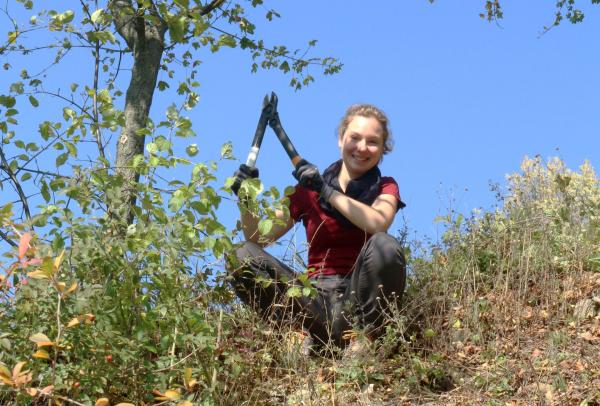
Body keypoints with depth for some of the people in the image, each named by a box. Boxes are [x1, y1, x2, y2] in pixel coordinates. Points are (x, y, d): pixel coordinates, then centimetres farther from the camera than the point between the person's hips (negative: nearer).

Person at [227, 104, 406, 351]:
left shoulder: (384, 188, 9)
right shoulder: (308, 189, 12)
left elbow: (379, 224, -16)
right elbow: (259, 238, 8)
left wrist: (326, 191, -18)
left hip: (361, 297, -1)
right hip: (317, 297, 2)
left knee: (385, 245, -31)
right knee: (243, 256, -18)